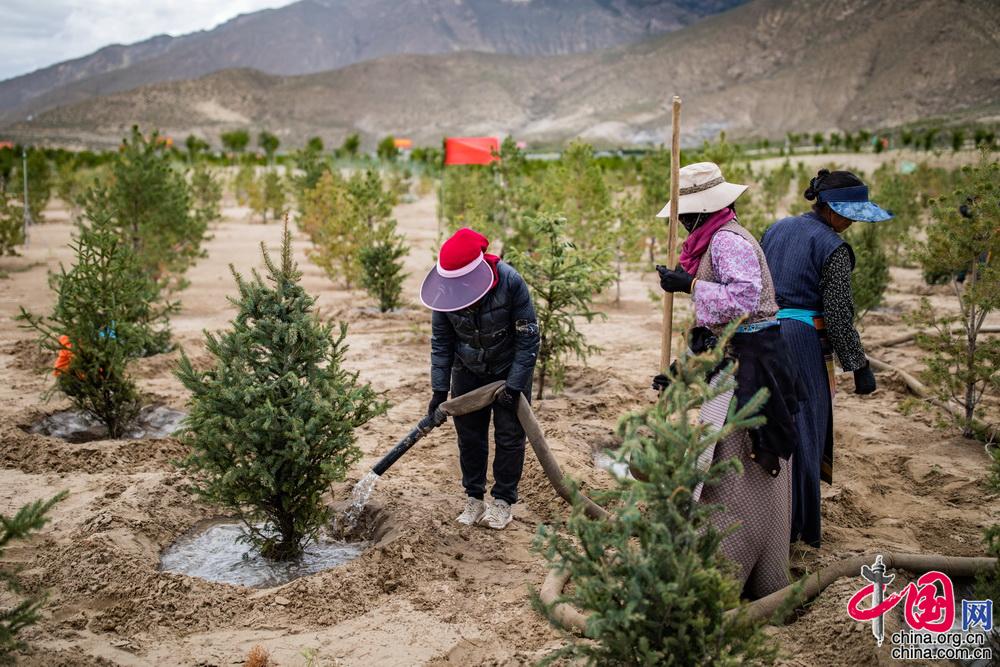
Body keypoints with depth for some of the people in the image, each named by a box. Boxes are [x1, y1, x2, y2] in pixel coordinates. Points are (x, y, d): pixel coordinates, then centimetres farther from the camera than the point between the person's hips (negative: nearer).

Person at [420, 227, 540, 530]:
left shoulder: (510, 283, -29)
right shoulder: (445, 289, -19)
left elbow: (528, 337, -20)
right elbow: (441, 341, -7)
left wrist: (514, 386, -21)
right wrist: (439, 389, -10)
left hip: (509, 370, -3)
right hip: (468, 371, 3)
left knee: (509, 436, 1)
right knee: (469, 436, 7)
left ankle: (503, 501, 14)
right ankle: (473, 499, 20)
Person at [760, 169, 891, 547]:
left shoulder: (776, 229, 12)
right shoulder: (832, 247, -11)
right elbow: (839, 316, -13)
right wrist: (859, 366, -6)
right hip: (802, 341, -7)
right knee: (803, 427, 3)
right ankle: (796, 523, 12)